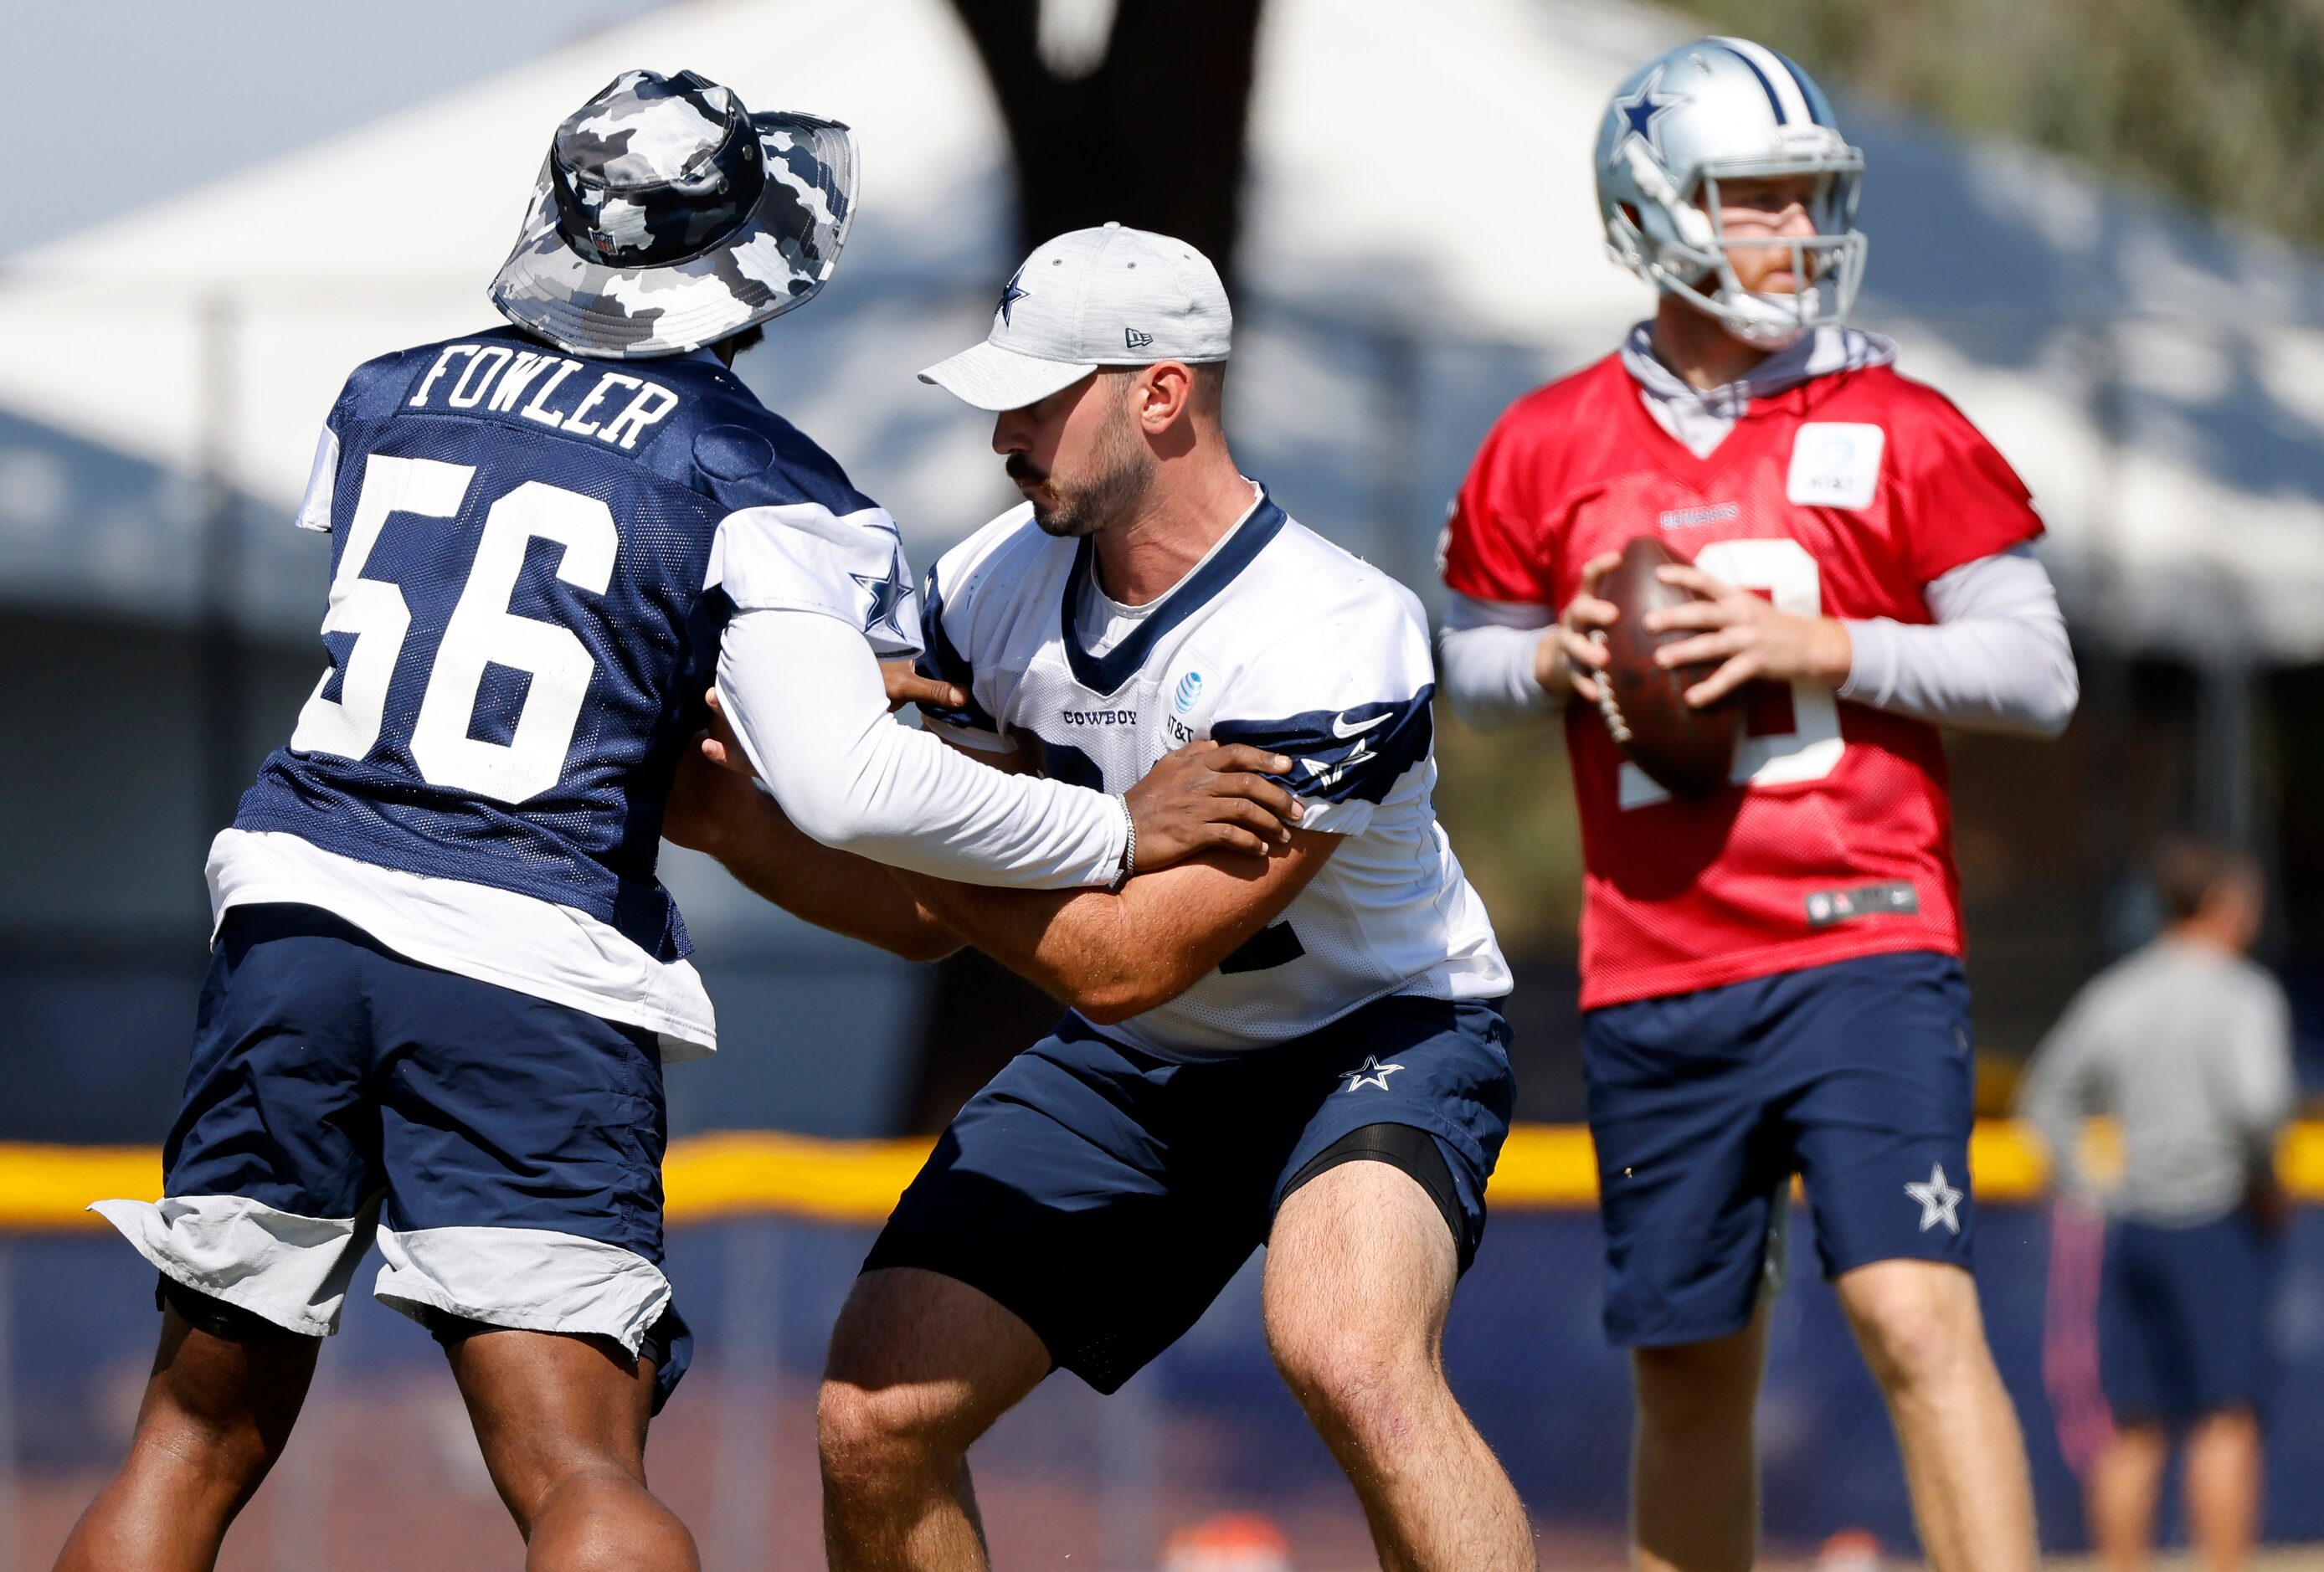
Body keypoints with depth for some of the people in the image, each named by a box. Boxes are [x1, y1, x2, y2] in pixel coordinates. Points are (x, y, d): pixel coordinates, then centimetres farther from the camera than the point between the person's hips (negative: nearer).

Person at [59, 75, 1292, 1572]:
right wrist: (1118, 831, 0)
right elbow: (848, 789, -12)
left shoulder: (386, 400, 14)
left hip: (297, 901, 5)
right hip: (530, 968, -5)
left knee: (199, 1442, 13)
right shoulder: (756, 484, -3)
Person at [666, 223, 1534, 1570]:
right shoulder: (995, 587, -8)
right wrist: (737, 822, -16)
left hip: (1377, 1035, -6)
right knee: (875, 1421, -6)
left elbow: (1123, 961, -29)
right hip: (1135, 1068, 6)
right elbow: (929, 918, 1)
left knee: (1350, 1355, -36)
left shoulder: (1330, 645, -29)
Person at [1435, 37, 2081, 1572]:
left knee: (1916, 1316, -18)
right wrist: (1560, 660, -3)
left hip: (1865, 945, -3)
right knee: (1691, 1373, 10)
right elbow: (1472, 657, 19)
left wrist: (1822, 646, -13)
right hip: (1656, 976, 3)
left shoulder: (1899, 433, 0)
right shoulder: (1549, 451, 7)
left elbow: (2038, 671, -1)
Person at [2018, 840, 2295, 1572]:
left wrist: (2082, 1192, 17)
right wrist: (2262, 1181, -6)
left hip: (2130, 1227, 6)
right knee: (2228, 1420, -6)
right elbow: (2258, 1099, -22)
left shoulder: (2113, 996, 12)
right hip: (2219, 1221, -6)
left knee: (2136, 1428, 8)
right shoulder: (2242, 995, -7)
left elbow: (2045, 1096, 15)